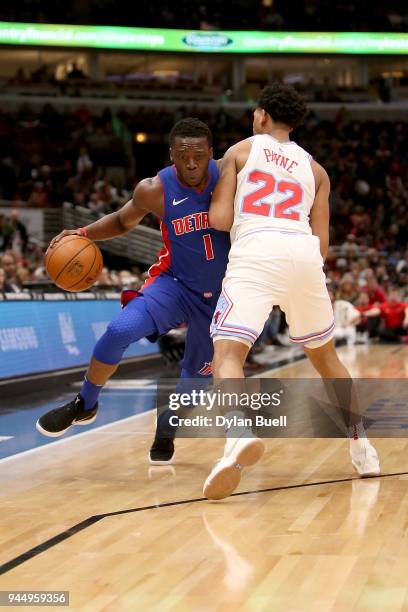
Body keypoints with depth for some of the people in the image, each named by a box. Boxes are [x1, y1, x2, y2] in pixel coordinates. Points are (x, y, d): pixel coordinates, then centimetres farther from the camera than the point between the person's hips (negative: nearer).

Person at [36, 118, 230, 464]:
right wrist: (84, 233, -13)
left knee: (198, 373, 10)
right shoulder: (155, 191, -17)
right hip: (175, 283, -1)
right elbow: (123, 221, 4)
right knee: (120, 330, -25)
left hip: (220, 296, 1)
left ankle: (165, 435, 39)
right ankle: (84, 406, -1)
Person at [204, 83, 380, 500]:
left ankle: (239, 434, -43)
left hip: (255, 251, -4)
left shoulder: (240, 150, 18)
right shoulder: (315, 170, 27)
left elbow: (220, 220, 9)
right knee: (325, 356, 24)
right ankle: (361, 448, 27)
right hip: (304, 253, 4)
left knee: (227, 352, -13)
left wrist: (215, 197, 31)